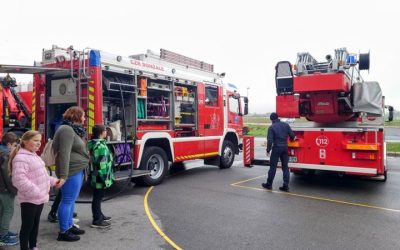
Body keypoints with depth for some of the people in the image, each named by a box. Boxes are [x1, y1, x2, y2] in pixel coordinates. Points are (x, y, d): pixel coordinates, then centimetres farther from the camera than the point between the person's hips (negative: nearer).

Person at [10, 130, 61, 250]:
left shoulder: (34, 156, 13)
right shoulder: (20, 158, -19)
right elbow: (20, 180, -28)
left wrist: (53, 181, 14)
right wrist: (35, 192, -28)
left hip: (39, 198, 9)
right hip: (29, 199, -9)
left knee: (35, 224, 20)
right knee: (27, 226, 3)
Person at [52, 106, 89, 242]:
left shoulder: (74, 130, 15)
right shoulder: (67, 130, -16)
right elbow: (64, 154, -23)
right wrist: (63, 175, -26)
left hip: (77, 170, 10)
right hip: (72, 171, -10)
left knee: (71, 200, 17)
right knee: (67, 201, -1)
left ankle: (70, 226, 29)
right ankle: (63, 232, 9)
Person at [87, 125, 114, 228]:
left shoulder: (93, 143, 11)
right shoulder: (100, 146, -22)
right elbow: (102, 165, -24)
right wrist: (105, 179, -20)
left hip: (96, 177, 10)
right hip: (100, 177, -10)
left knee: (98, 197, 19)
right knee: (97, 197, 0)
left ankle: (99, 215, 33)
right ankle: (97, 220, 10)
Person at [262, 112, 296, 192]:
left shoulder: (271, 127, -7)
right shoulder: (286, 125, 4)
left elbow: (270, 140, -12)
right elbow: (292, 135, 5)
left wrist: (268, 150, -4)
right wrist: (292, 139, 28)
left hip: (276, 148, -4)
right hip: (285, 148, 4)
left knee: (273, 167, 5)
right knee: (285, 167, 9)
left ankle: (269, 184, 14)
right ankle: (286, 186, 8)